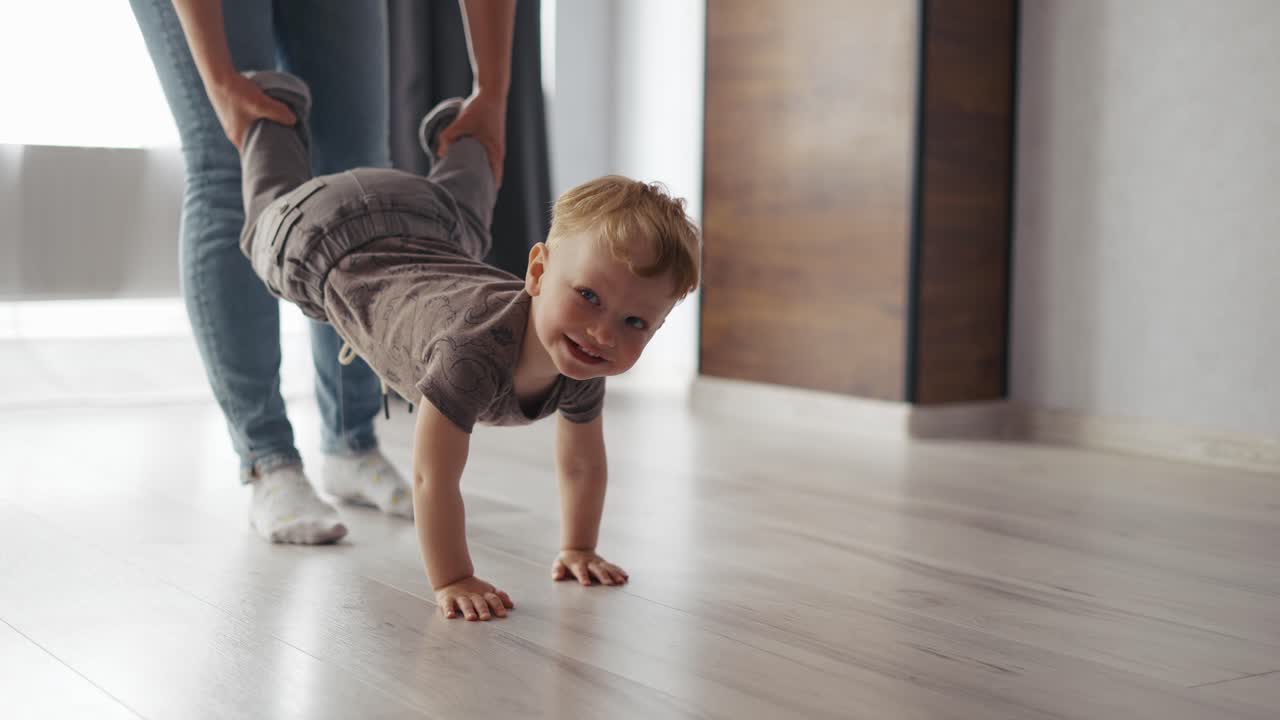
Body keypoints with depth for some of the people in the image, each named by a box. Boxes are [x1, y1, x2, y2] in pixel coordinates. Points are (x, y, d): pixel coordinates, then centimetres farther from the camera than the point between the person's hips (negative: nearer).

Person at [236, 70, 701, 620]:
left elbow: (582, 463, -9)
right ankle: (278, 105, 50)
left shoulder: (583, 368, -27)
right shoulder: (475, 353, -48)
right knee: (275, 206, 31)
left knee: (462, 215, 41)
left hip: (430, 230, 4)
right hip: (324, 239, -4)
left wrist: (577, 549, -9)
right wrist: (452, 582, -41)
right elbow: (433, 479, -42)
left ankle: (455, 134, 62)